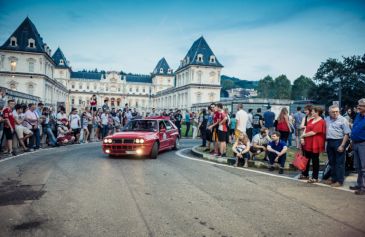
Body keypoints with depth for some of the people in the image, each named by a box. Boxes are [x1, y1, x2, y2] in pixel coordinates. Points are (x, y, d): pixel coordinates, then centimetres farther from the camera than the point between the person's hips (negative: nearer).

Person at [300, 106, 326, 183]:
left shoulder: (321, 122, -15)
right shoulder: (311, 120, 11)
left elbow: (313, 132, -20)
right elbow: (306, 129, 9)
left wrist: (303, 135, -9)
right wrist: (302, 138, -5)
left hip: (315, 144, -8)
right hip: (307, 143, 8)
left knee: (315, 161, 2)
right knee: (306, 159, 16)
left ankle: (315, 178, 12)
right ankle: (305, 174, 30)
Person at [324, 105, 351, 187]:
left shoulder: (343, 120, -7)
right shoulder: (326, 119, 11)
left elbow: (346, 134, -11)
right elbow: (324, 132, 17)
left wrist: (342, 145, -17)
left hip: (338, 142, -6)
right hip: (329, 142, 6)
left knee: (339, 163, -1)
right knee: (332, 162, 14)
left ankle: (339, 181, 7)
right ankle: (333, 178, 25)